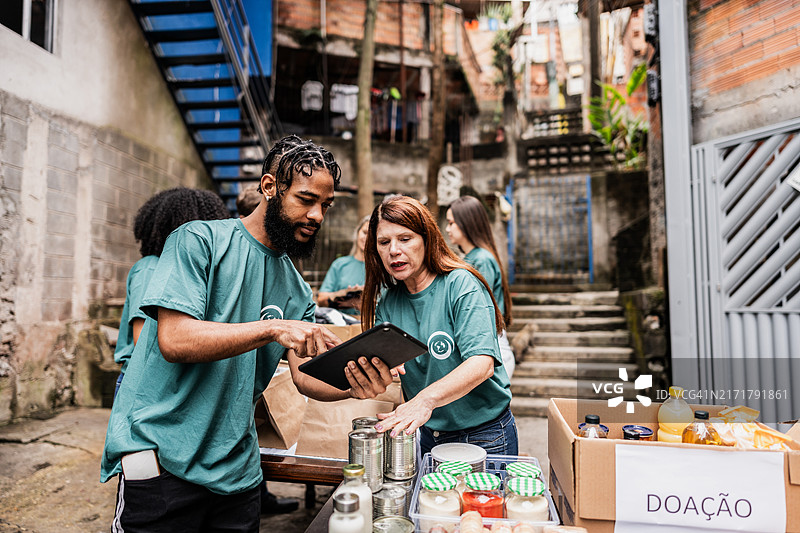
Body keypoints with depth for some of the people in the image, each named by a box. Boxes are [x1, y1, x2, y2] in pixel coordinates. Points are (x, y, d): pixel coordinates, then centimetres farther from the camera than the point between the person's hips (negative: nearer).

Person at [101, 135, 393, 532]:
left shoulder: (295, 291, 7)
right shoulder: (200, 240, -10)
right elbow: (174, 340, -20)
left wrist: (352, 386, -21)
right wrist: (272, 328, -27)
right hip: (160, 455, -5)